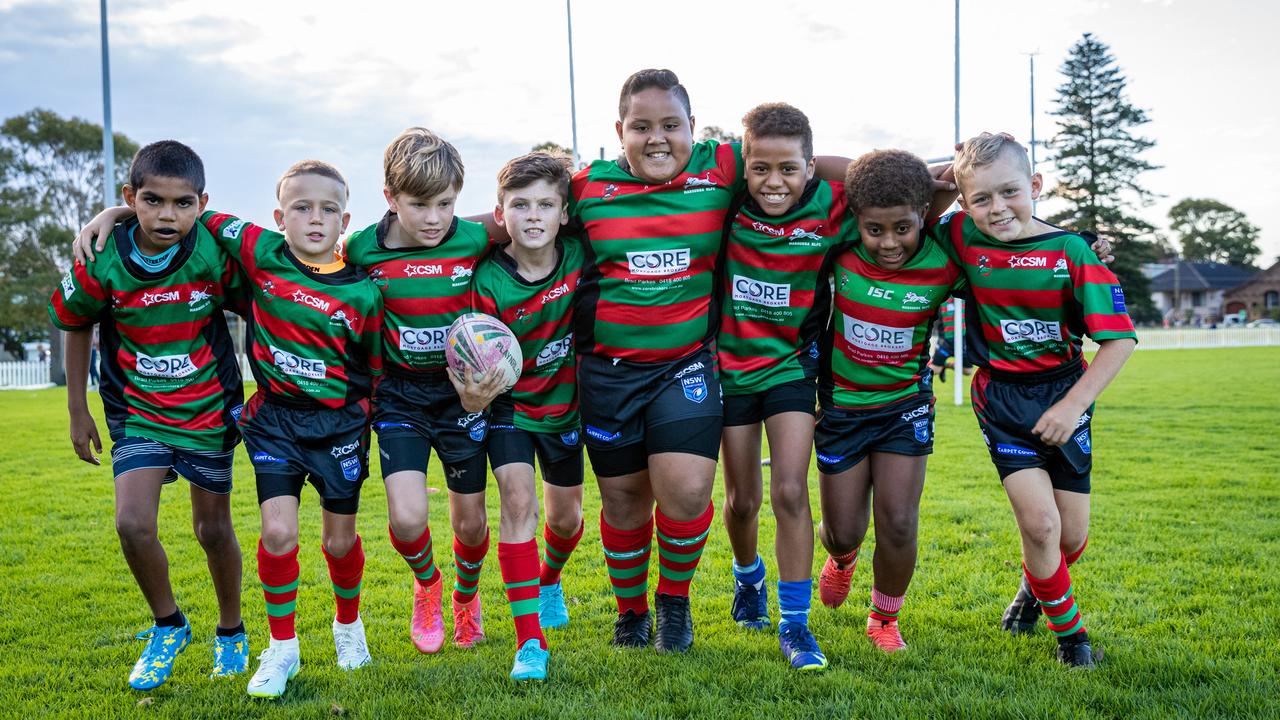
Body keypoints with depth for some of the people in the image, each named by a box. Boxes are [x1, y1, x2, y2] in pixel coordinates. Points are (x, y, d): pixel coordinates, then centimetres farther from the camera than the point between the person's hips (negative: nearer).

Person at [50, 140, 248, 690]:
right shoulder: (101, 263, -15)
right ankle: (168, 626, 13)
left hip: (209, 410, 0)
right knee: (133, 524, -15)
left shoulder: (216, 253, -17)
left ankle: (231, 633, 33)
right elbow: (76, 327, 3)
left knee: (214, 529, 10)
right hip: (137, 413, 0)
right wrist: (77, 411, 6)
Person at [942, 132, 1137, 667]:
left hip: (1065, 394, 1)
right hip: (1002, 397, 0)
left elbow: (1119, 338, -12)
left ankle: (1036, 585, 43)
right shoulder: (960, 238, -9)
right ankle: (1068, 630, 14)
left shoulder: (1070, 251, -13)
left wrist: (1073, 406, -17)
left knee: (1072, 534, 7)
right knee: (1039, 521, -13)